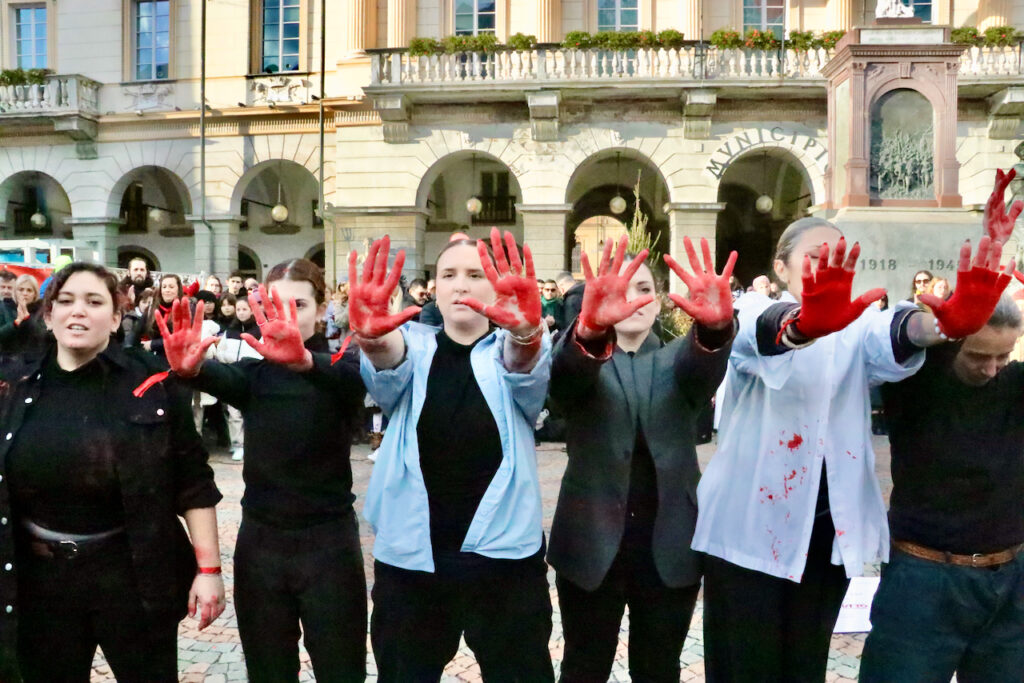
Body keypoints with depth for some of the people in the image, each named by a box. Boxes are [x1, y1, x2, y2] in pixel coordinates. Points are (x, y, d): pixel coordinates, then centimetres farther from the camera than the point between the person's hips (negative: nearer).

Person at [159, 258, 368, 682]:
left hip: (329, 541, -3)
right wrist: (188, 367, -43)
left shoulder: (340, 367, -4)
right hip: (260, 541, 3)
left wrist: (302, 359, -52)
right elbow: (220, 379, -19)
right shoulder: (255, 372, 4)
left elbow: (350, 378, -30)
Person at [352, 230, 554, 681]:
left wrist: (527, 330, -46)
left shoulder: (510, 350, 2)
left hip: (503, 558, -1)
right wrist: (369, 335, -44)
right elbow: (388, 363, -19)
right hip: (408, 558, 1)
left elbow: (526, 366, -22)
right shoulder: (412, 346, 4)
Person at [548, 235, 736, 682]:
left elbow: (705, 366, -19)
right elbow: (565, 375, -25)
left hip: (670, 544, 1)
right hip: (593, 542, -1)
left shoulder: (678, 361, 6)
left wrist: (716, 324, -44)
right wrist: (589, 326, -48)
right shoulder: (583, 361, 1)